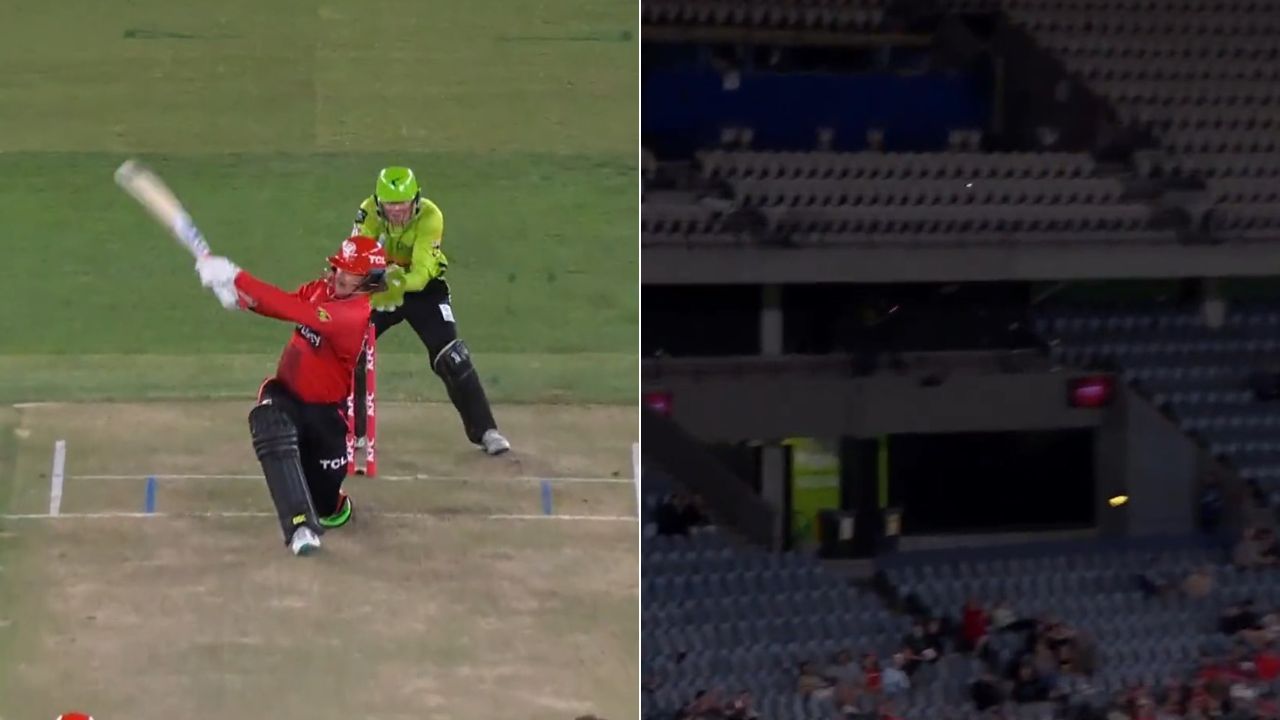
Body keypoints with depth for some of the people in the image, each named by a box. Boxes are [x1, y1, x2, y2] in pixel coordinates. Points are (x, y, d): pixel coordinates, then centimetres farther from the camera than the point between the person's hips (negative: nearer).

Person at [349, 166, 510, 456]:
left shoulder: (430, 217, -28)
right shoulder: (368, 213, -23)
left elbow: (422, 273, -34)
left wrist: (401, 283, -55)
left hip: (425, 289, -2)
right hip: (377, 289, 2)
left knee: (452, 359, -13)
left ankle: (485, 431, -4)